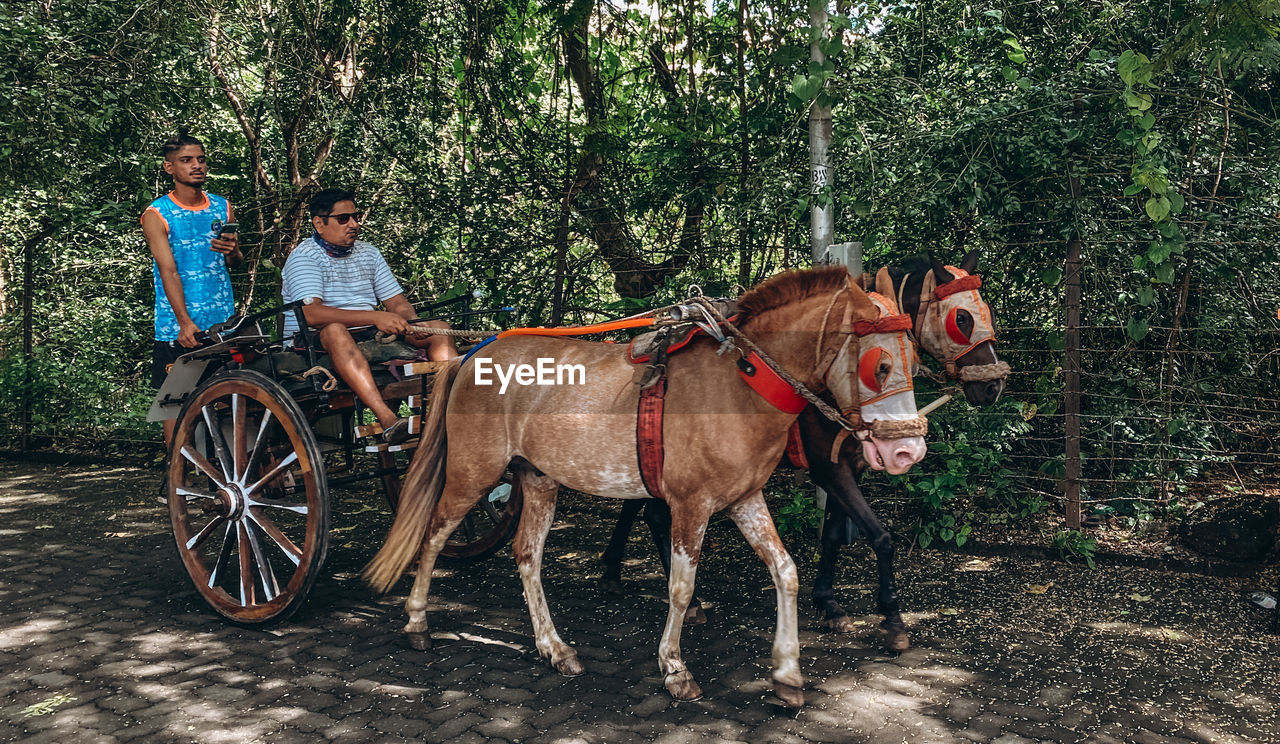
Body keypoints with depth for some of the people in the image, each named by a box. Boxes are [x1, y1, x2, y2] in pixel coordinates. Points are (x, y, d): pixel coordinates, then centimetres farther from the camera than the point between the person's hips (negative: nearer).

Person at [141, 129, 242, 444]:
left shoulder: (222, 207, 13)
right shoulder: (157, 214, -1)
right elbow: (168, 270, -12)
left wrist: (232, 251, -5)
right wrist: (185, 322, -24)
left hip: (223, 324, 3)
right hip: (177, 327, -3)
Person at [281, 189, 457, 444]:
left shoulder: (369, 253, 16)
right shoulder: (303, 257, -6)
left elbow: (397, 302, 12)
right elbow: (311, 314, -23)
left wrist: (411, 325, -13)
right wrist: (375, 317, -30)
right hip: (316, 344, -6)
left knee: (439, 328, -9)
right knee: (335, 330, -41)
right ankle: (387, 420, -52)